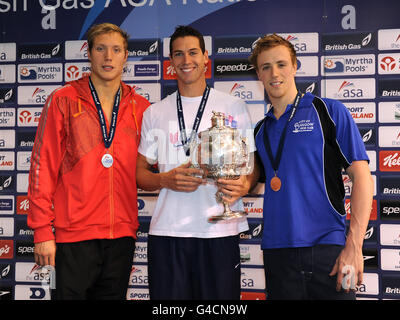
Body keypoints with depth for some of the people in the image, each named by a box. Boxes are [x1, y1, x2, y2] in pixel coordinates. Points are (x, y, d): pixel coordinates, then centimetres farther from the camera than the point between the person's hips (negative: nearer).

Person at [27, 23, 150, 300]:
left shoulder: (141, 108, 8)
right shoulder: (63, 100, 0)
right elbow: (43, 166, -3)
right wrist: (42, 230, -7)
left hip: (122, 233, 3)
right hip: (75, 232, -3)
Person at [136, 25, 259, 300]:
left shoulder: (234, 107, 9)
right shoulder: (155, 113, 12)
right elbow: (139, 171, 12)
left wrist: (245, 185, -14)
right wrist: (165, 180, -9)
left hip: (220, 231, -1)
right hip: (167, 231, 1)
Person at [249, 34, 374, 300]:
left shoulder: (329, 111, -1)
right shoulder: (261, 130, 13)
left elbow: (362, 176, -6)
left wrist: (354, 245, -15)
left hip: (328, 249, -3)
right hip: (277, 252, 4)